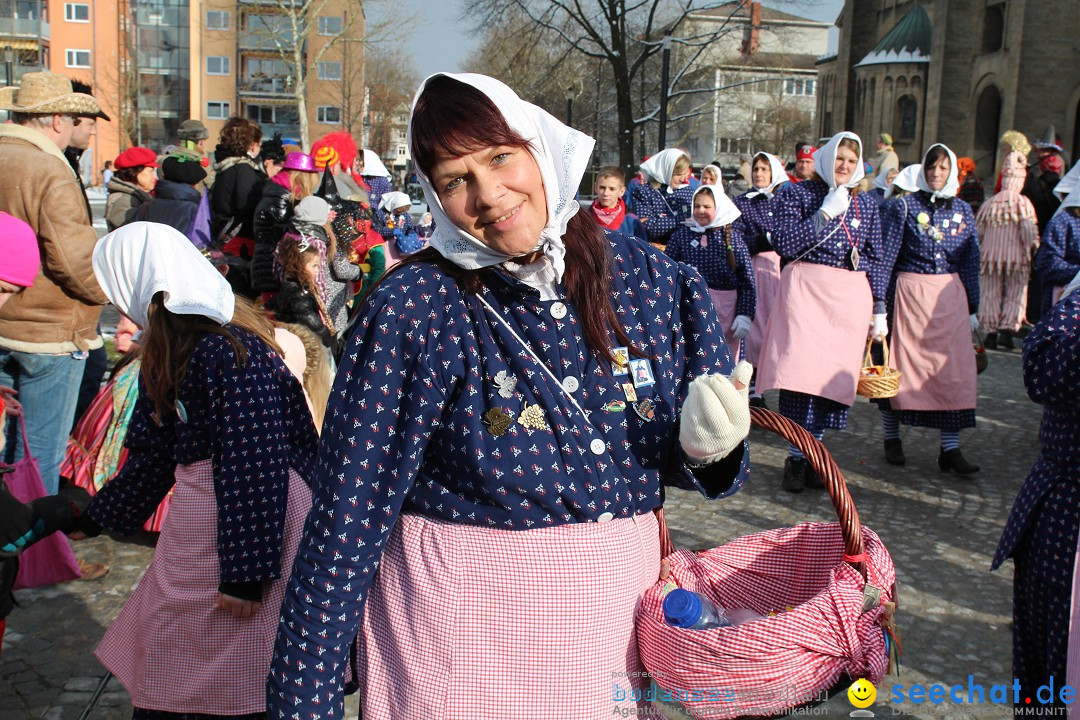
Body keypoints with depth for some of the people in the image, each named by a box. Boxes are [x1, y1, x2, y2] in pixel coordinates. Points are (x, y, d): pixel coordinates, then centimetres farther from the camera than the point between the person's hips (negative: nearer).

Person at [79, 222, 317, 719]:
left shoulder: (230, 351, -21)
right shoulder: (172, 350, 11)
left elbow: (256, 464, -23)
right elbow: (153, 452, 21)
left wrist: (245, 571, -22)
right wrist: (97, 517, 30)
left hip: (247, 523, -10)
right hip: (199, 509, 10)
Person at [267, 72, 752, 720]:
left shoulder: (649, 278, -5)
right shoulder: (414, 311, -15)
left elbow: (688, 461, 7)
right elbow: (347, 520, -13)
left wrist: (705, 442, -16)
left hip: (622, 609, 4)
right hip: (463, 625, -4)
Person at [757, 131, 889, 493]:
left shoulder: (866, 205, 15)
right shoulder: (797, 194, 3)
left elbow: (877, 260, 16)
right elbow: (784, 244, -11)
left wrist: (879, 309, 11)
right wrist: (826, 212, -12)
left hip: (851, 297, 4)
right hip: (806, 290, -4)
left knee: (835, 374, 3)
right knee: (801, 372, -11)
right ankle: (796, 458, -2)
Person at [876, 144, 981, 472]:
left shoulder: (963, 211, 10)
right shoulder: (903, 206, 0)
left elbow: (971, 263, 12)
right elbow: (885, 257, -2)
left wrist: (972, 308, 10)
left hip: (950, 296, 3)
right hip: (909, 293, -3)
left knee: (953, 369, -1)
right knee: (902, 363, 2)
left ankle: (950, 448, 4)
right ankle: (892, 438, 17)